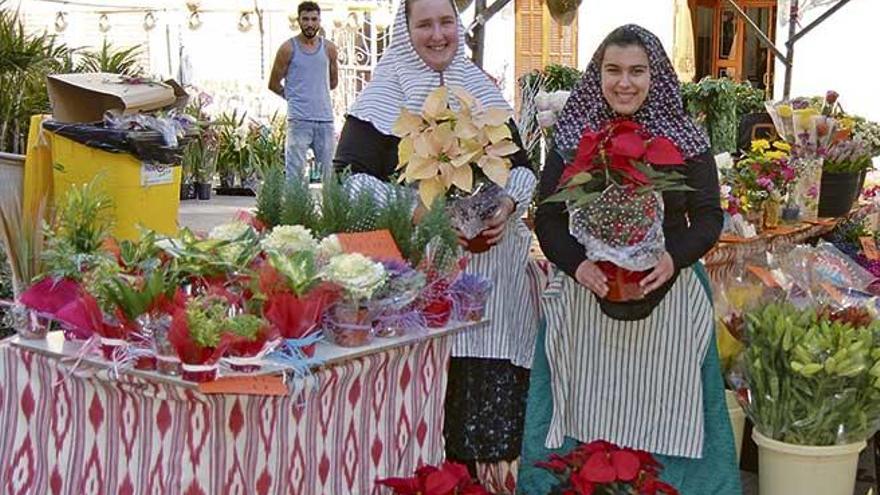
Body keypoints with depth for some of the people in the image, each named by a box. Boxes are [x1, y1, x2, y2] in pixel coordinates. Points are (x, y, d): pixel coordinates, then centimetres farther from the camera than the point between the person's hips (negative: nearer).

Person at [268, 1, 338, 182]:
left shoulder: (329, 48, 9)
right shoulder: (288, 48, 0)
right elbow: (274, 84, 6)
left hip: (325, 118, 4)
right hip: (299, 119, -4)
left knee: (330, 169, 5)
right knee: (295, 170, -7)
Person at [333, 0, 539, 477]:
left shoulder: (483, 90, 14)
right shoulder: (384, 93, 2)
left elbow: (521, 165, 17)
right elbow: (349, 174, -4)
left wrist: (508, 205, -4)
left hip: (486, 260, 4)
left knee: (488, 375, 1)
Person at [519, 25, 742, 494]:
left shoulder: (685, 139, 0)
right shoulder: (570, 135, 2)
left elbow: (708, 216, 1)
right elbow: (547, 217, 1)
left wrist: (675, 257, -19)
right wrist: (577, 263, -17)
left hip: (665, 295, 0)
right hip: (586, 291, 1)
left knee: (660, 411, 6)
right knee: (585, 408, 7)